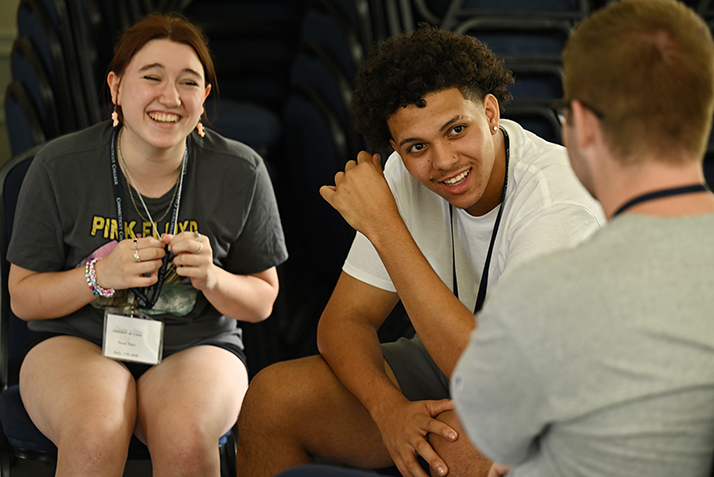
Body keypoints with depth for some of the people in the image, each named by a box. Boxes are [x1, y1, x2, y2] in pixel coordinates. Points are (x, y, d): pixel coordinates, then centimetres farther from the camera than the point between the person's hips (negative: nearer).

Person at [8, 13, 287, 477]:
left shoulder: (240, 172, -4)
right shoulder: (60, 166, -7)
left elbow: (262, 302, 6)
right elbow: (23, 297, 0)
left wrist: (212, 278, -16)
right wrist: (101, 275, -19)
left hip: (196, 346, 1)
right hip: (78, 341, -1)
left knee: (186, 438, -34)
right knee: (95, 435, -35)